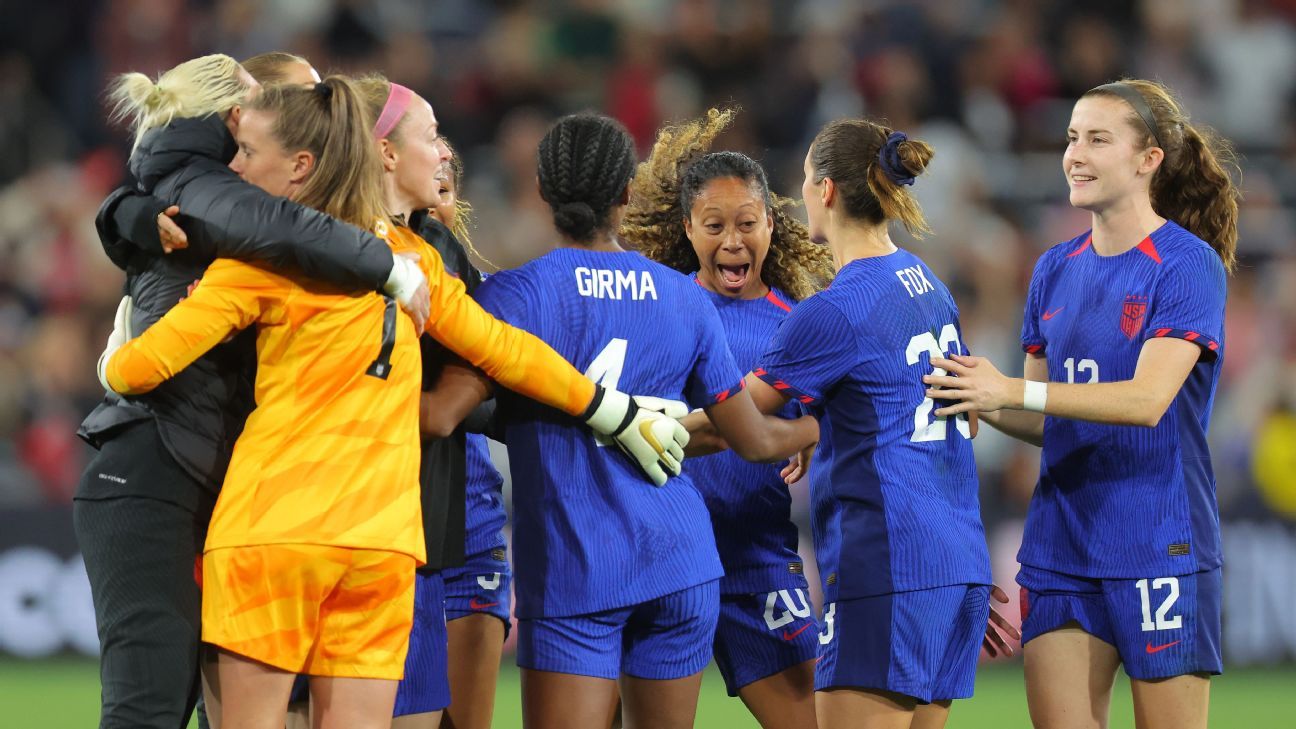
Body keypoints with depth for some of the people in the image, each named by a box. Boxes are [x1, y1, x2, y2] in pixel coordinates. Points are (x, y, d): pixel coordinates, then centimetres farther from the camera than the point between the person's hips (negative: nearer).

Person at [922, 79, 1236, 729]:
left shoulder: (1188, 265, -9)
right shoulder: (1056, 270, 12)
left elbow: (1147, 400, -21)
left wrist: (1016, 391, -27)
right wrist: (989, 406, -4)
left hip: (1159, 551, -6)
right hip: (1060, 546, 6)